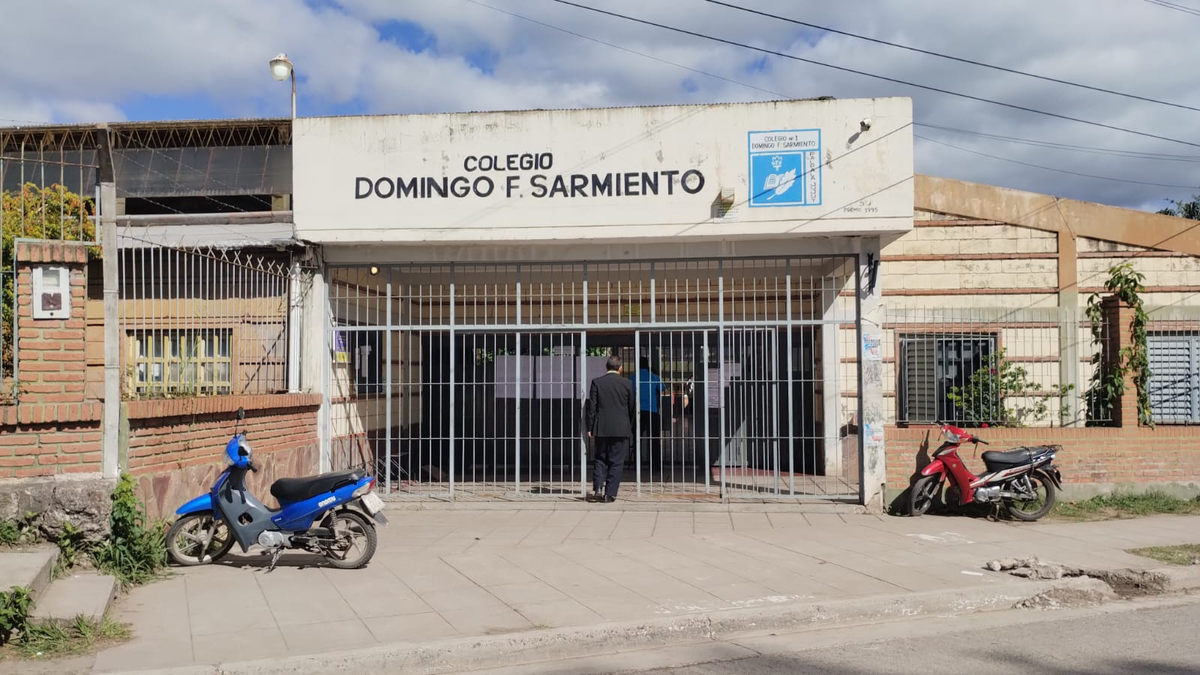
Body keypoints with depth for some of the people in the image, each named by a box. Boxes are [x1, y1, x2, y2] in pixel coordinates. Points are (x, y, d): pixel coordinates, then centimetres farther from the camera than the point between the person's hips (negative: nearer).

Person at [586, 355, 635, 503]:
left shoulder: (597, 382, -1)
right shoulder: (626, 383, -1)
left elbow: (591, 406, -2)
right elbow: (632, 408, 8)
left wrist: (590, 428, 3)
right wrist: (629, 426, 22)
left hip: (601, 429, 1)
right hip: (621, 429, -1)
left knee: (600, 459, 13)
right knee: (616, 462, 5)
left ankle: (597, 489, -1)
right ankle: (610, 494, 3)